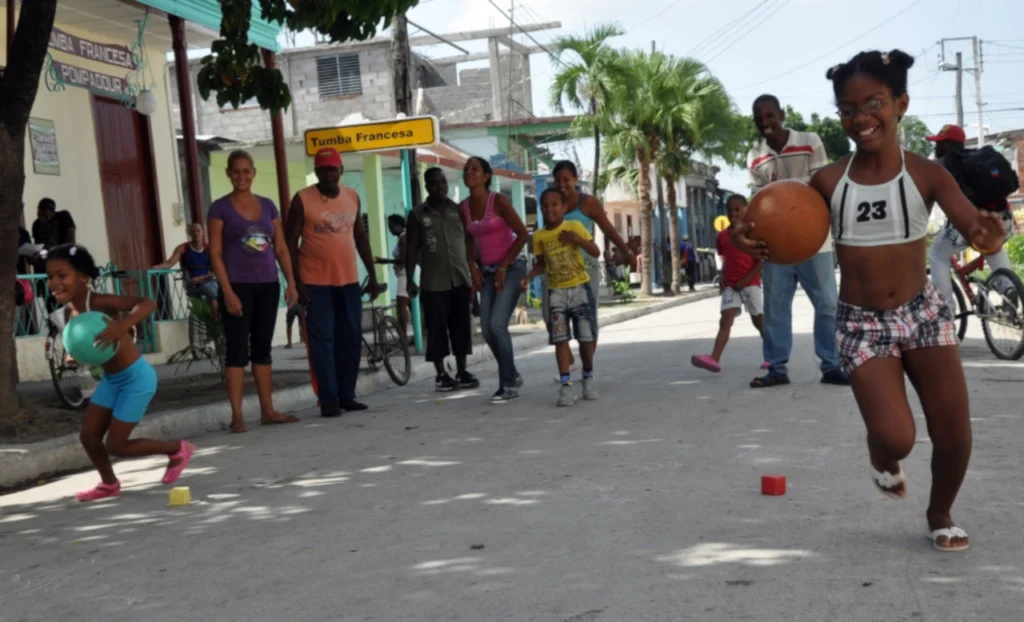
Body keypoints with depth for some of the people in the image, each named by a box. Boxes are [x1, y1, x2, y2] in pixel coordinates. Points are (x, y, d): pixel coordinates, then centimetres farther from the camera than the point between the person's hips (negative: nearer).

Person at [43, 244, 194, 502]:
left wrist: (123, 326, -54)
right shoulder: (71, 310, -2)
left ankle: (178, 449, 19)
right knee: (88, 436, 11)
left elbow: (148, 303, -38)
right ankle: (109, 484, 36)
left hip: (136, 378, -8)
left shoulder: (100, 302, -26)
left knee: (116, 446, -1)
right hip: (111, 379, 8)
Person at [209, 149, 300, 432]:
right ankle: (237, 415, -2)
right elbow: (215, 254, -7)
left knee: (262, 348, 10)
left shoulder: (268, 205, 11)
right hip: (238, 287, -4)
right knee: (237, 350, -4)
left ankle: (268, 410, 14)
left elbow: (281, 248, 12)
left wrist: (291, 282, 2)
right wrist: (227, 292, -14)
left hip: (268, 286, 4)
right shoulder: (220, 208, -2)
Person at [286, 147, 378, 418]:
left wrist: (372, 274, 12)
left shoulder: (352, 196, 8)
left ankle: (347, 395, 16)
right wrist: (296, 281, -12)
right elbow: (291, 242, -5)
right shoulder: (302, 199, -6)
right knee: (322, 341, -3)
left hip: (349, 280, 5)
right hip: (316, 283, -4)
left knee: (351, 340, 7)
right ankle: (328, 399, 1)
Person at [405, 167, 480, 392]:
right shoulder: (418, 215, 2)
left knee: (462, 328, 6)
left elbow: (470, 240, 11)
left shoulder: (459, 210, 9)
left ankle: (461, 372, 14)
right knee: (437, 329, 0)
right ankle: (441, 375, 8)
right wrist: (410, 280, -4)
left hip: (461, 280, 3)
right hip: (433, 283, -2)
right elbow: (412, 249, 1)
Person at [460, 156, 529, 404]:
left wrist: (503, 267, -14)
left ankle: (508, 384, -4)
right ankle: (512, 376, 21)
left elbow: (523, 234, -13)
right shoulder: (464, 208, 5)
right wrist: (472, 266, 5)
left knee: (498, 324, -17)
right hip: (487, 271, 6)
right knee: (487, 329, 1)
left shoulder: (499, 200, -12)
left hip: (511, 267, -6)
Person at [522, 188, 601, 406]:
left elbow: (596, 252, -4)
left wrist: (577, 239, -19)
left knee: (586, 337, 4)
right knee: (560, 339, -6)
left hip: (580, 288, -1)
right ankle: (566, 384, -5)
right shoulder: (539, 236, 1)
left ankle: (588, 376, 25)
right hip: (556, 292, 1)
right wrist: (529, 276, -7)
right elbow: (541, 264, 10)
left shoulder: (575, 226, -5)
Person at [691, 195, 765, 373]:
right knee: (725, 320, -10)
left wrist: (747, 279, -16)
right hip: (730, 286, 4)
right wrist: (723, 277, 3)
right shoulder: (723, 235, 10)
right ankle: (714, 358, -24)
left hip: (750, 284, -4)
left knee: (759, 321, 4)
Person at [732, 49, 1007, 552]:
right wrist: (751, 239, -20)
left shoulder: (926, 174, -7)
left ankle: (940, 513, 35)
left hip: (923, 313, 1)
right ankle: (883, 461, 26)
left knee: (954, 431, 3)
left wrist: (988, 236, -42)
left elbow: (974, 227, -18)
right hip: (861, 324, -1)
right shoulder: (829, 181, -5)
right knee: (895, 437, -16)